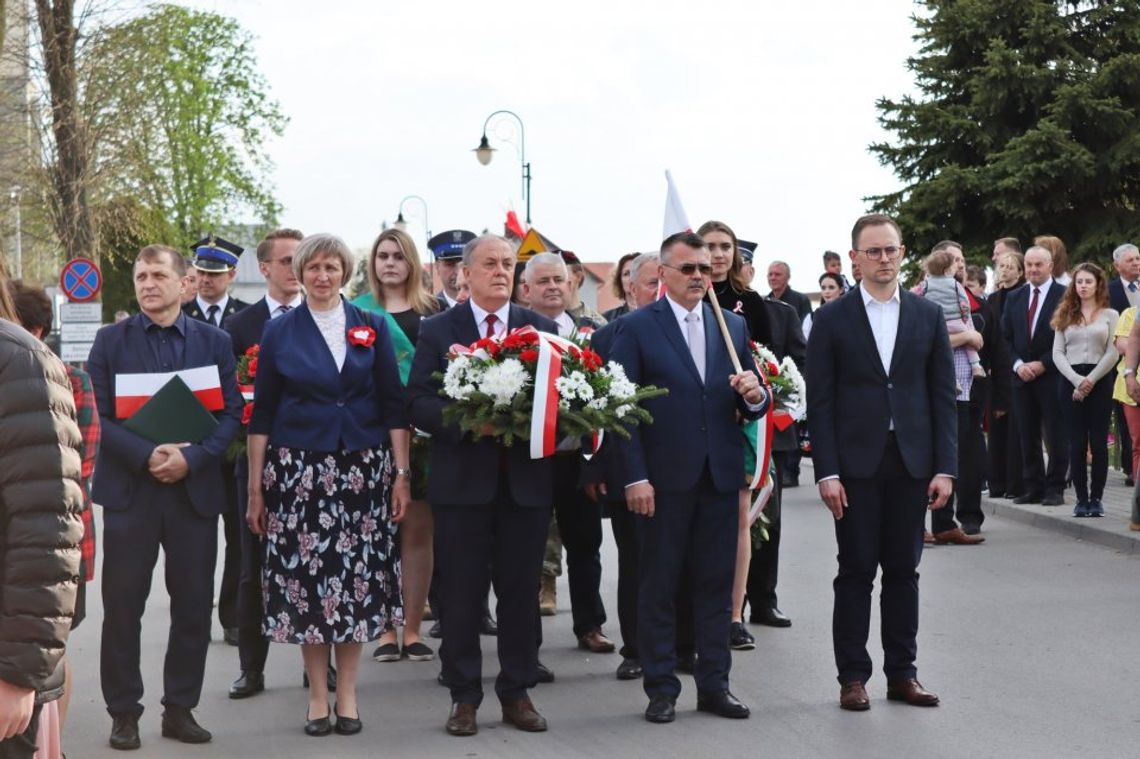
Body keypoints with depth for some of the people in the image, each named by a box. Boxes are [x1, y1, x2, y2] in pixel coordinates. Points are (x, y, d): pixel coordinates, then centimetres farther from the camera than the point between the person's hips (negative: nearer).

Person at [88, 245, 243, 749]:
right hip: (129, 489, -1)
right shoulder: (111, 341, 3)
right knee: (123, 606, 2)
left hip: (195, 489, 1)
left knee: (194, 606, 5)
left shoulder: (215, 342, 6)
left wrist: (191, 458, -14)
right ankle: (123, 712, 12)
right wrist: (146, 455, -17)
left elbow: (230, 413, 1)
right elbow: (98, 415, -3)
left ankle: (180, 708, 17)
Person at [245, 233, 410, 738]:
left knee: (358, 576, 1)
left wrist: (401, 473, -1)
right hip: (298, 470, -1)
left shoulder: (372, 328, 7)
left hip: (363, 469, 1)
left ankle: (347, 694, 13)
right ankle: (317, 696, 11)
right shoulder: (279, 332, 5)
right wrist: (255, 486, 2)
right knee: (306, 577, 0)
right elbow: (262, 413, 5)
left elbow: (393, 405, 6)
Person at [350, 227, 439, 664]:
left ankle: (413, 630, 11)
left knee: (418, 531, 3)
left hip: (421, 430, 1)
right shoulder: (357, 313, 6)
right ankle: (386, 631, 12)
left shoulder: (433, 311, 7)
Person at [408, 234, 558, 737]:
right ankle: (464, 696, 15)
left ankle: (517, 693, 19)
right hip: (462, 480, -2)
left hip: (526, 480, 2)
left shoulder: (542, 329, 8)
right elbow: (418, 403, -4)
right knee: (462, 593, 4)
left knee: (521, 591, 8)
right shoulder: (438, 331, 2)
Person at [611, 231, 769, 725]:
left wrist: (755, 396, -11)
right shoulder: (637, 328, -2)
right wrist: (635, 477, -13)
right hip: (664, 476, -4)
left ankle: (714, 684, 18)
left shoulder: (734, 326, 11)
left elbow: (751, 406, 13)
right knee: (659, 585, 4)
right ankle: (661, 688, 14)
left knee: (716, 583, 9)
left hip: (721, 475, 4)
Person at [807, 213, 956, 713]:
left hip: (912, 463, 2)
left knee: (903, 570, 8)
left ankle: (902, 672, 17)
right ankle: (852, 676, 10)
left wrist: (944, 467, -1)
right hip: (856, 464, -2)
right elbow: (819, 402, -2)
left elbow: (942, 396, 6)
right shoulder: (832, 319, 0)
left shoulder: (928, 316, 7)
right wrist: (827, 472, -9)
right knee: (856, 572, 2)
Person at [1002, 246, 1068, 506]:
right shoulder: (1014, 298, 13)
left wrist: (1042, 364, -12)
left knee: (1056, 434, -1)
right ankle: (1032, 488, 12)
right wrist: (1018, 364, -4)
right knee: (1027, 435, 6)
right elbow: (1006, 337, 12)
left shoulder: (1065, 296, -3)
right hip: (1022, 376, 5)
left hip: (1052, 375, -5)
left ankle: (1055, 488, 5)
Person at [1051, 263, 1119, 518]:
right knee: (1077, 443, -1)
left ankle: (1096, 498, 2)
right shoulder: (1065, 315, 12)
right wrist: (1076, 380, -10)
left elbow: (1113, 353, -1)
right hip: (1070, 382, 1)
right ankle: (1081, 498, 4)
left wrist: (1091, 380, -11)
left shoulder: (1110, 315, 7)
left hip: (1100, 381, -1)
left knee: (1098, 442, -4)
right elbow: (1058, 353, 4)